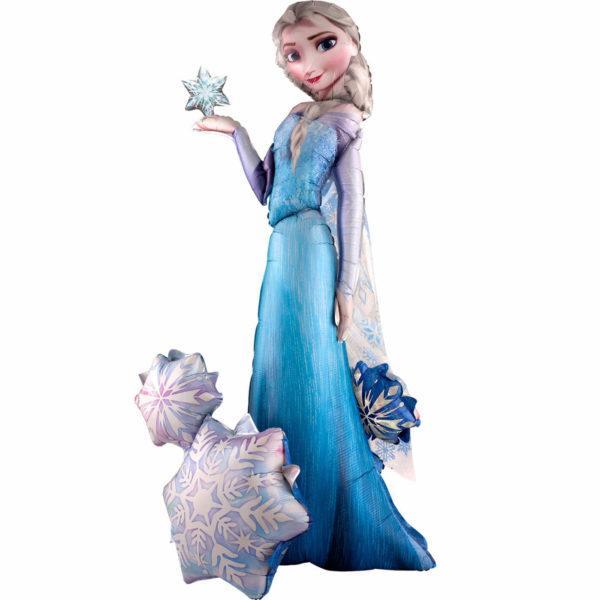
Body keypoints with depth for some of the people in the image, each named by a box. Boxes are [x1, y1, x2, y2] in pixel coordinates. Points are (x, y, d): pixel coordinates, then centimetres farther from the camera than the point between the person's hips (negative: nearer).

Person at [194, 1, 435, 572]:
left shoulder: (343, 121, 0)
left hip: (315, 255, -7)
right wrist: (236, 132, 11)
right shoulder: (293, 118, 17)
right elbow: (264, 189, 18)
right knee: (280, 369, 10)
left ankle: (323, 526, 13)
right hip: (283, 254, 7)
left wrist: (347, 285, -10)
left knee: (316, 376, -3)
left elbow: (350, 202, -5)